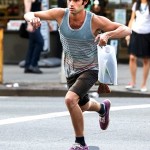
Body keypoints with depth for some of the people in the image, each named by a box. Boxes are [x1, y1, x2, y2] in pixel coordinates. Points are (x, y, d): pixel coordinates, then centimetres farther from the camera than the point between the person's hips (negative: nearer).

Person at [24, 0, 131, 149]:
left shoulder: (95, 20, -27)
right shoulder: (61, 14, -20)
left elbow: (127, 30, -26)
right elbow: (28, 15, -19)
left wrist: (107, 34, -45)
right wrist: (32, 18, -45)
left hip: (90, 69, -5)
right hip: (71, 69, 5)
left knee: (70, 99, -28)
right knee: (83, 106, 26)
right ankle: (102, 108, 63)